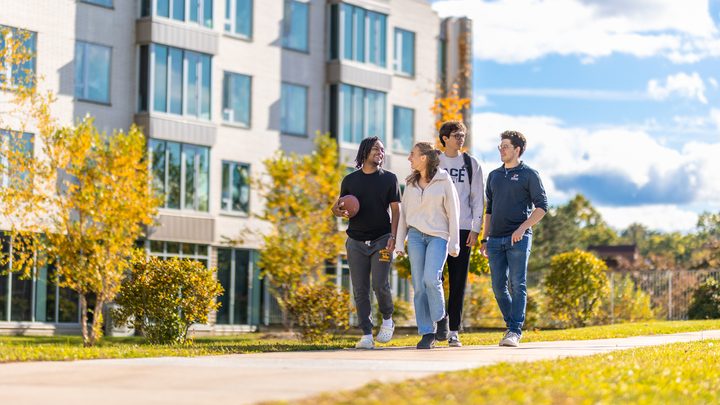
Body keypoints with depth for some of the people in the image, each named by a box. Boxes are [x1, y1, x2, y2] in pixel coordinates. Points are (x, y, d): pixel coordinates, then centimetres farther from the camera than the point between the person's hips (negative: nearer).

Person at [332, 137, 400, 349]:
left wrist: (393, 236, -9)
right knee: (360, 290, -1)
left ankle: (387, 320, 15)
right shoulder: (350, 180, 10)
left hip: (381, 240, -2)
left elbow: (396, 211, 4)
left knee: (380, 285, -13)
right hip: (356, 241, 2)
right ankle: (366, 335, 2)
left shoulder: (389, 179, 6)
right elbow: (342, 208, 16)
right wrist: (338, 210, -9)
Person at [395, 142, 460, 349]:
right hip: (415, 235, 4)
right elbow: (403, 213, 16)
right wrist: (399, 242, 11)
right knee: (419, 285, -2)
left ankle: (440, 317, 5)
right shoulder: (411, 183, 12)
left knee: (431, 279, -21)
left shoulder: (444, 181, -1)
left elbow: (453, 214, 0)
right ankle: (427, 333, 2)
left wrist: (454, 244, -4)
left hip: (438, 236, -4)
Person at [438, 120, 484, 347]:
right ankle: (440, 317, 12)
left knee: (458, 281, 0)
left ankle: (454, 331, 4)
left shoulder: (471, 164, 9)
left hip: (462, 228, 0)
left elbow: (478, 199, 7)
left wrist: (475, 229, -2)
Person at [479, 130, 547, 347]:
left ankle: (515, 331, -9)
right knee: (498, 287, 3)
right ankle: (511, 325, 16)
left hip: (518, 238, -5)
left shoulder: (529, 175, 2)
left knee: (517, 285, -9)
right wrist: (484, 239, 15)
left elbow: (542, 206, -3)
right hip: (495, 238, 5)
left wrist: (523, 227, -16)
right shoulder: (494, 175, 18)